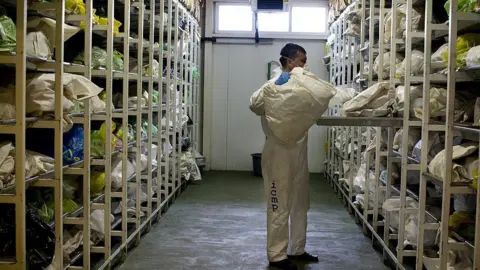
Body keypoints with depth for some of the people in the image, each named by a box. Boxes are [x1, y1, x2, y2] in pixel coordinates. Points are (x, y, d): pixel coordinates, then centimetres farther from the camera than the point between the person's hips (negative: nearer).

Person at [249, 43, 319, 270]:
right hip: (279, 152, -8)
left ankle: (296, 250, 27)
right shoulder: (275, 84, -10)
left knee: (300, 204, 15)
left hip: (299, 151, 8)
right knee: (280, 205, -1)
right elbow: (255, 105, -25)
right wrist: (274, 88, -32)